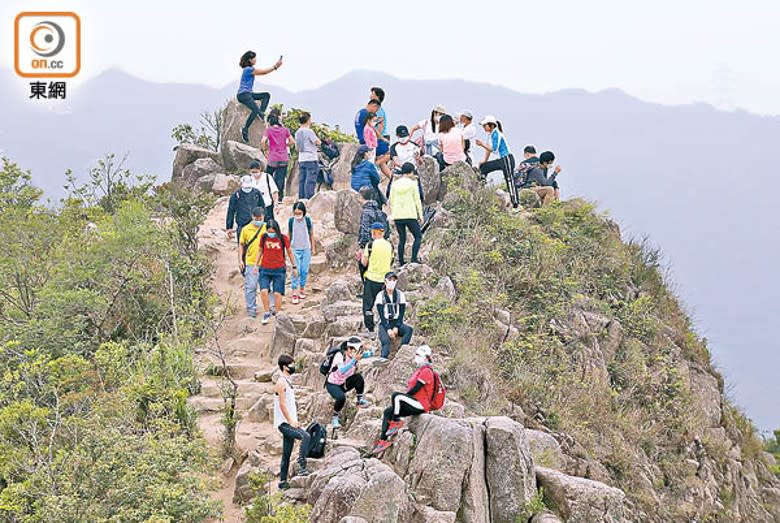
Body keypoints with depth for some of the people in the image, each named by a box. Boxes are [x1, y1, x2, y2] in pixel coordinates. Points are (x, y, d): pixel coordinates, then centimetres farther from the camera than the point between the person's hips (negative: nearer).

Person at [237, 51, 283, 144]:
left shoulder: (249, 69, 19)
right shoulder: (249, 69, -13)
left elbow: (263, 72, 23)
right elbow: (264, 72, -9)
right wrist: (275, 67, -4)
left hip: (248, 94, 11)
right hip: (243, 94, -11)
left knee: (266, 95, 7)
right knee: (255, 110, -27)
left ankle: (261, 113, -10)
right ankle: (245, 129, -22)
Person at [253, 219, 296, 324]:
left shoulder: (283, 238, -7)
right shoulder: (263, 237, -2)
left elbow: (289, 252, 5)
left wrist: (294, 266, 10)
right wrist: (256, 264, 10)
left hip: (279, 269, -1)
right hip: (265, 269, 2)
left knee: (277, 293, -1)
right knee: (263, 291, -12)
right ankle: (266, 313, 6)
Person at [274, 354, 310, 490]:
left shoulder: (287, 382, 18)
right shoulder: (281, 383, -12)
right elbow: (282, 404, -18)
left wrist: (294, 420, 17)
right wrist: (290, 421, -19)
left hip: (289, 422, 10)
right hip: (284, 422, -10)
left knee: (286, 454, 11)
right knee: (306, 436, -28)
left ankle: (283, 482, 16)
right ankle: (302, 467, -28)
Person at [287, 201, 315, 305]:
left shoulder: (308, 220, -4)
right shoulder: (291, 221, -3)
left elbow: (311, 234, 5)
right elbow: (289, 235, 8)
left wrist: (313, 248, 8)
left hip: (306, 249, 1)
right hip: (295, 249, -1)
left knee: (305, 271, 5)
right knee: (296, 271, -8)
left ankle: (302, 289, 22)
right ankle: (294, 293, -8)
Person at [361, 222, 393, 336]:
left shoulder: (370, 244, -10)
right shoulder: (390, 245, 2)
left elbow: (364, 263, -6)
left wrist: (362, 257, 15)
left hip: (371, 278, -4)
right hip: (385, 279, 4)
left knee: (368, 305, 5)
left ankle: (370, 330, 2)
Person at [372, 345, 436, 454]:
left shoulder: (426, 371, -10)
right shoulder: (419, 371, 22)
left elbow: (415, 389, -18)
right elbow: (410, 388, 23)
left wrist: (400, 398, -8)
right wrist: (399, 401, 9)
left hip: (421, 405, -10)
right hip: (414, 404, 10)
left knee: (395, 396, -29)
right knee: (387, 412, 1)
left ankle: (395, 422, -17)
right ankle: (383, 440, -6)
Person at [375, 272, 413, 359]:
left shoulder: (400, 295, 2)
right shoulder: (380, 296, -4)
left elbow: (401, 314, -1)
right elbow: (381, 315, -8)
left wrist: (396, 328, -14)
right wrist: (388, 329, -19)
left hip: (397, 323, 2)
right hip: (384, 323, -2)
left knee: (409, 330, -30)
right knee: (386, 340, -33)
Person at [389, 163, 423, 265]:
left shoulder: (395, 184, 7)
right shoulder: (412, 183, -4)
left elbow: (391, 200, 10)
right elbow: (417, 200, -3)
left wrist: (392, 214, 20)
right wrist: (420, 215, 2)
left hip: (397, 215, 4)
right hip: (410, 215, -4)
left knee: (402, 239, 11)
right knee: (418, 236, 7)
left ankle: (401, 262, 8)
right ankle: (414, 259, -7)